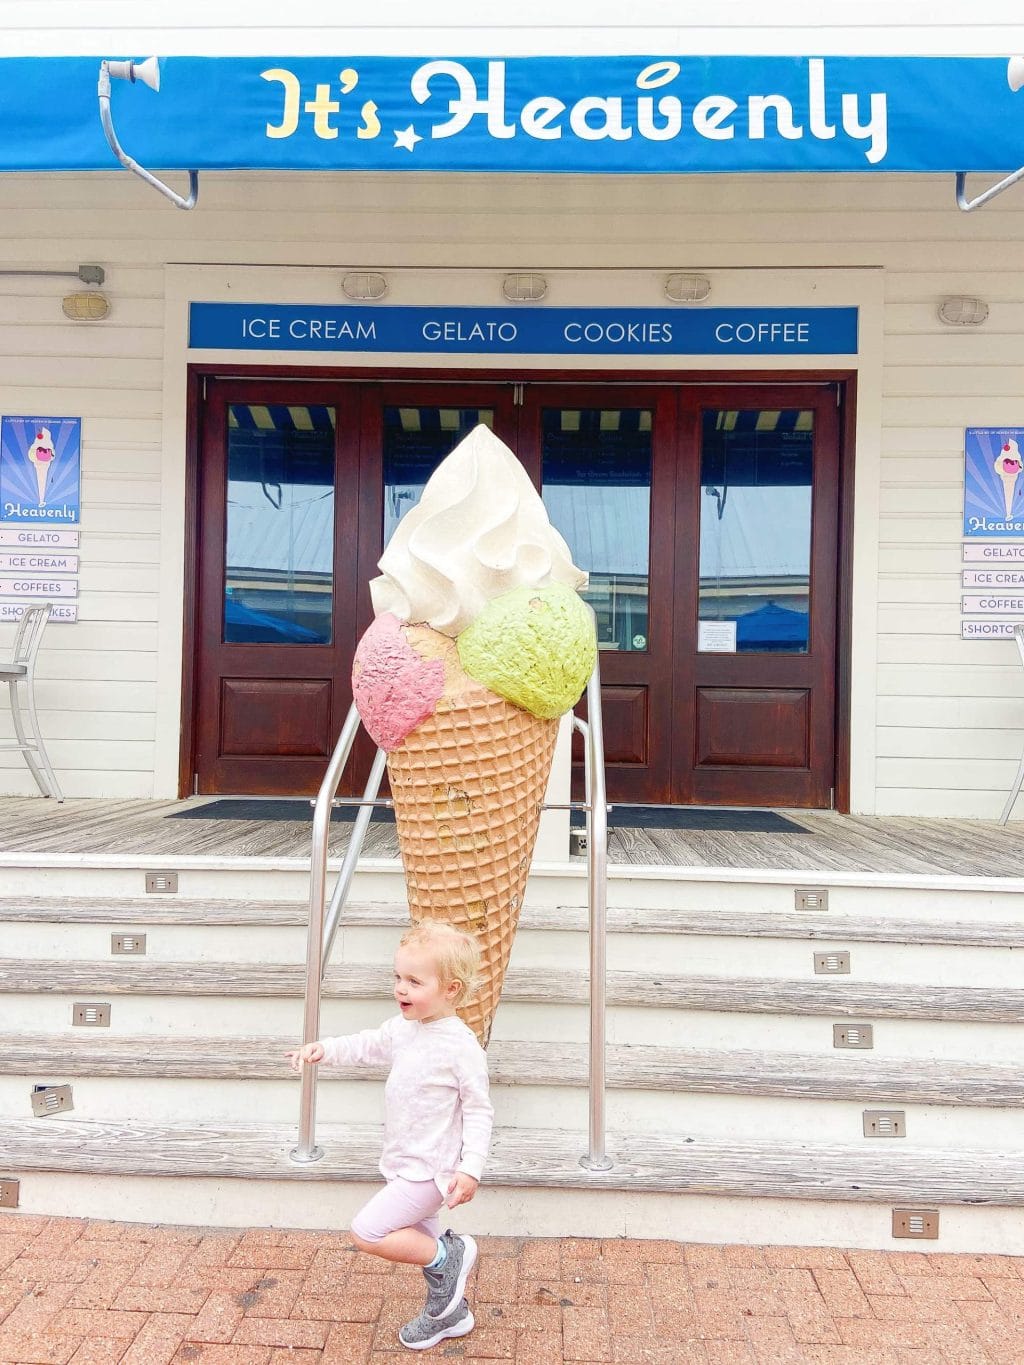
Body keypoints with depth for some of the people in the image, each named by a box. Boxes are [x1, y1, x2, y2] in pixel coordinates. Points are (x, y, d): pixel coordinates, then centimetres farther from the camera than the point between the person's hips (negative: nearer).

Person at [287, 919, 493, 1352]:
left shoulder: (461, 1047, -24)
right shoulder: (402, 1028, -1)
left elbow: (479, 1112, -18)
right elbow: (367, 1045, 17)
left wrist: (470, 1169, -23)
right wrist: (323, 1049, 4)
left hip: (429, 1170, -8)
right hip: (406, 1165, 8)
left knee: (366, 1232, -13)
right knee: (413, 1237, 22)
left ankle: (448, 1255, 4)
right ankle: (449, 1312, 42)